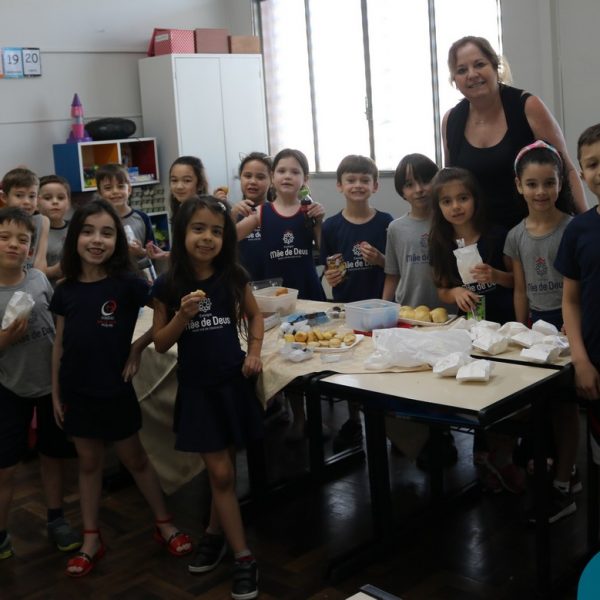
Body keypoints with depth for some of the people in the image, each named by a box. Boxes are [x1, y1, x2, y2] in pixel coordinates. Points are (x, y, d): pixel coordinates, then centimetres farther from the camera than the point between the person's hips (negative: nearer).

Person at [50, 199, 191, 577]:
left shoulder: (127, 283, -14)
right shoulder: (65, 291, -2)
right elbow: (60, 345, 5)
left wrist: (137, 348, -12)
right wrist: (56, 393, 6)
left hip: (115, 390, -3)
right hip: (77, 392, 3)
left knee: (135, 460, 12)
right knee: (89, 464, 16)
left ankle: (165, 524, 30)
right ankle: (91, 540, 28)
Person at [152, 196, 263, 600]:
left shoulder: (233, 277, -5)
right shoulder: (168, 286, -8)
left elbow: (254, 314, 12)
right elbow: (160, 343, -3)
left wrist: (254, 352, -3)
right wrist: (183, 315, -19)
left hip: (233, 381, 2)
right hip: (196, 387, -1)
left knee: (226, 469, 13)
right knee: (221, 473, -1)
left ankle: (215, 533, 37)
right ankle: (244, 559, 10)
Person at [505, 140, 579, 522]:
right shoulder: (516, 236, 4)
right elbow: (521, 291, 8)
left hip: (568, 324, -5)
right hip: (536, 324, 5)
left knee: (565, 402, 2)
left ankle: (563, 489, 11)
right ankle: (566, 471, 30)